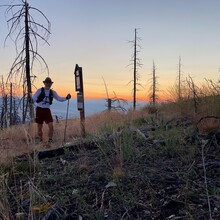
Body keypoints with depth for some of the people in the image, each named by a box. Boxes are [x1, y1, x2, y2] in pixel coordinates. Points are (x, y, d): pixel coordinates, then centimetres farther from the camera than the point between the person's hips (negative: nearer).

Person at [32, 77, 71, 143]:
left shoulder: (52, 92, 7)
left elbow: (59, 98, 4)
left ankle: (50, 140, 5)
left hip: (47, 110, 2)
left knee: (51, 126, -9)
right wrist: (38, 99, -29)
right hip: (39, 110, -2)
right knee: (39, 128, 6)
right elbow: (33, 99, -8)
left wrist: (66, 98, -12)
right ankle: (40, 140, 22)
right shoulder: (39, 90, -3)